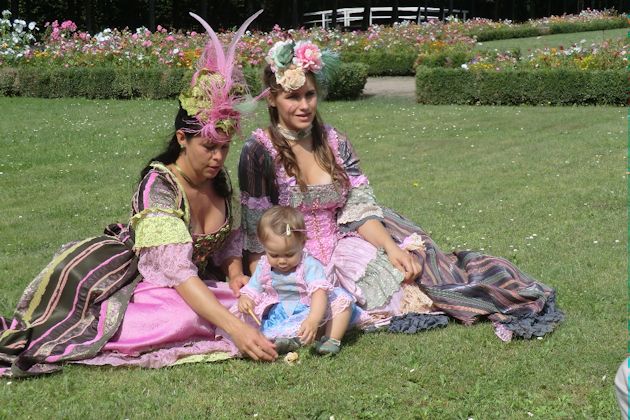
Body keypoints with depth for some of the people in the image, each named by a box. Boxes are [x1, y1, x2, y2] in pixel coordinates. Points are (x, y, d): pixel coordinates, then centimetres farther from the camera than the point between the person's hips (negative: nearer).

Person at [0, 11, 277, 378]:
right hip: (145, 284, -7)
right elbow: (177, 271, -34)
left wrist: (235, 273, -12)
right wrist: (234, 327, -42)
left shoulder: (220, 179, -1)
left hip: (200, 285, 7)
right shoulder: (158, 188, -24)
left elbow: (230, 240, 12)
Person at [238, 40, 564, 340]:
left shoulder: (334, 142, 5)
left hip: (342, 248, 5)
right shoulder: (260, 152, -8)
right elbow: (256, 234, -10)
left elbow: (360, 209, 0)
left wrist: (391, 246, -16)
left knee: (411, 261, -18)